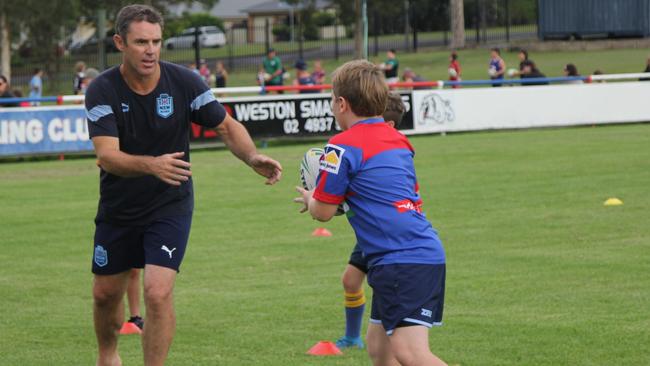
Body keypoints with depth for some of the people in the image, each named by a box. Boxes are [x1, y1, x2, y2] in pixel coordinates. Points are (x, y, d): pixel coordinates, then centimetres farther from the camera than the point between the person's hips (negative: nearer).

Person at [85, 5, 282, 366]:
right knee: (105, 293, 17)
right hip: (118, 209, 2)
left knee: (158, 292, -19)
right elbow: (107, 156, -28)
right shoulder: (102, 90, -18)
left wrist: (253, 157, -24)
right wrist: (151, 165, -48)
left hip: (170, 204, -2)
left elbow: (226, 125, -3)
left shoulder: (184, 82, -15)